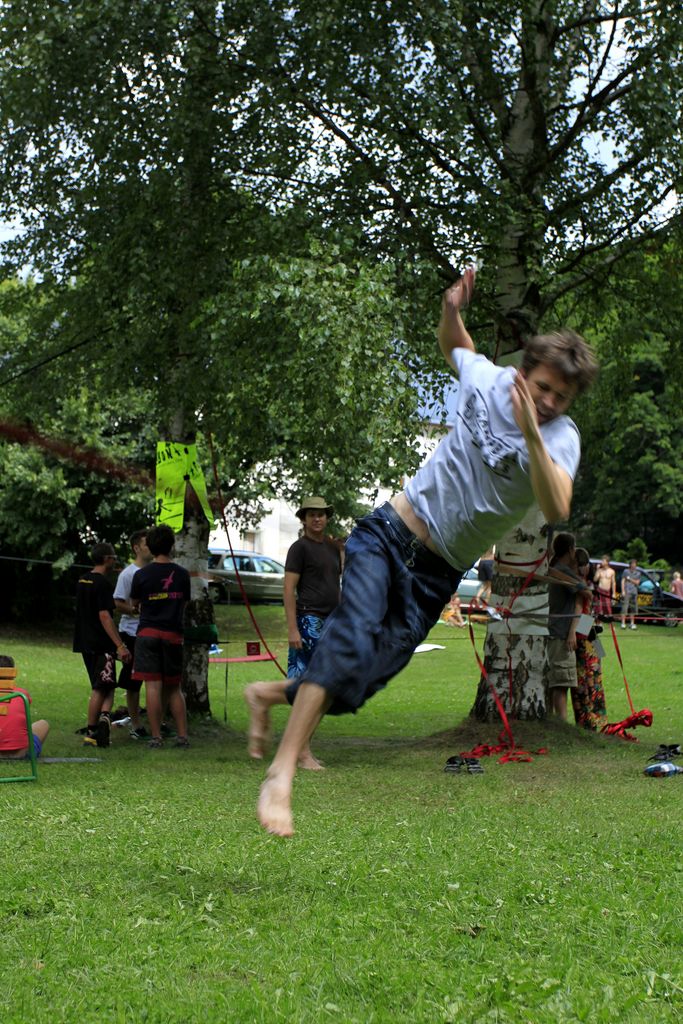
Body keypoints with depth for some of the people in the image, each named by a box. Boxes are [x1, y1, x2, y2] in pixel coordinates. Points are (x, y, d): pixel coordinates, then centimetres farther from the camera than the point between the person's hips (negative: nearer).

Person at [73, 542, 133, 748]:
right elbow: (105, 616, -21)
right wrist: (120, 645, -22)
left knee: (99, 687, 11)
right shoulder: (103, 583, -15)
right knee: (103, 688, -3)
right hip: (101, 644, -8)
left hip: (85, 643, 8)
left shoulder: (82, 580, 13)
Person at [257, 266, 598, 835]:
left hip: (440, 574, 1)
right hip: (390, 534, -1)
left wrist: (531, 434, -40)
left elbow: (556, 510, -30)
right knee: (352, 641, -25)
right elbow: (455, 347, 22)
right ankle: (281, 774, -27)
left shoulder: (561, 439, -10)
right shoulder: (488, 380, -4)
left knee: (366, 677, -5)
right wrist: (452, 313, 0)